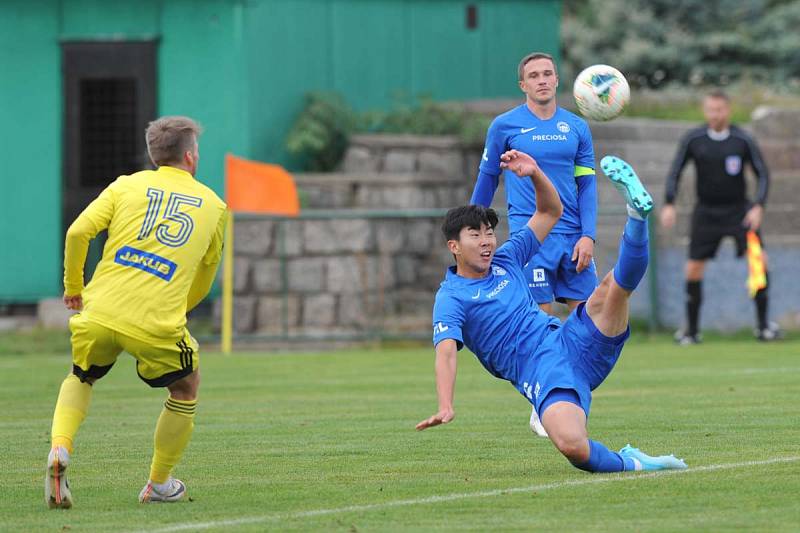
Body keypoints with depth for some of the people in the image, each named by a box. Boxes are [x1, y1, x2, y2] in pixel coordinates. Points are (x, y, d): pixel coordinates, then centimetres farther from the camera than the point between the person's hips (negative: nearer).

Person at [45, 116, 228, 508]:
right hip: (158, 324, -2)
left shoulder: (126, 186, 11)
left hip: (100, 312, 2)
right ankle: (159, 484, 30)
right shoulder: (213, 206, 13)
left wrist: (73, 286, 14)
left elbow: (78, 232, 0)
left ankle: (60, 448, 2)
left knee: (80, 378, 29)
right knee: (186, 388, 25)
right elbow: (205, 278, 21)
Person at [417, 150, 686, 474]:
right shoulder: (450, 298, -1)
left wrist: (534, 173, 4)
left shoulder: (506, 259, 17)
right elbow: (446, 353, -15)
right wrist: (445, 407, -32)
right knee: (572, 446, -34)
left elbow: (551, 212, 23)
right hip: (540, 375, -6)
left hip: (572, 346, 6)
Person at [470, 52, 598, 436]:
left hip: (573, 236, 4)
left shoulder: (576, 127, 10)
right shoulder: (505, 126, 2)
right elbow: (487, 179, 10)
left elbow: (586, 184, 9)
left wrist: (588, 235, -2)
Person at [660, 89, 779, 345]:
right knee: (693, 269, -3)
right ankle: (691, 329, 10)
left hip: (739, 209, -1)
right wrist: (669, 204, -12)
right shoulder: (692, 140, -4)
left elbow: (763, 174, -3)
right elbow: (675, 173, 1)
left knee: (759, 260, -16)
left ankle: (763, 324, -7)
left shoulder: (743, 140, -7)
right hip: (706, 211, 1)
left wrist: (758, 206, -17)